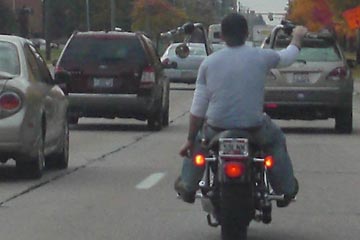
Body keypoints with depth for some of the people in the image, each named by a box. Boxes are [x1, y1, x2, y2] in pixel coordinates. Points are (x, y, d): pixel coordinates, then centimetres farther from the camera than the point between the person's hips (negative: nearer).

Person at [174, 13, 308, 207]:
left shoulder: (209, 62, -1)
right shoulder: (261, 57, -4)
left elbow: (198, 107, 1)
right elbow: (288, 57, 18)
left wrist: (190, 140, 11)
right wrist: (297, 37, 40)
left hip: (216, 129, 1)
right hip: (253, 129, -1)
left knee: (198, 138, 34)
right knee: (276, 140, 31)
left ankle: (188, 187, 34)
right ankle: (285, 189, 35)